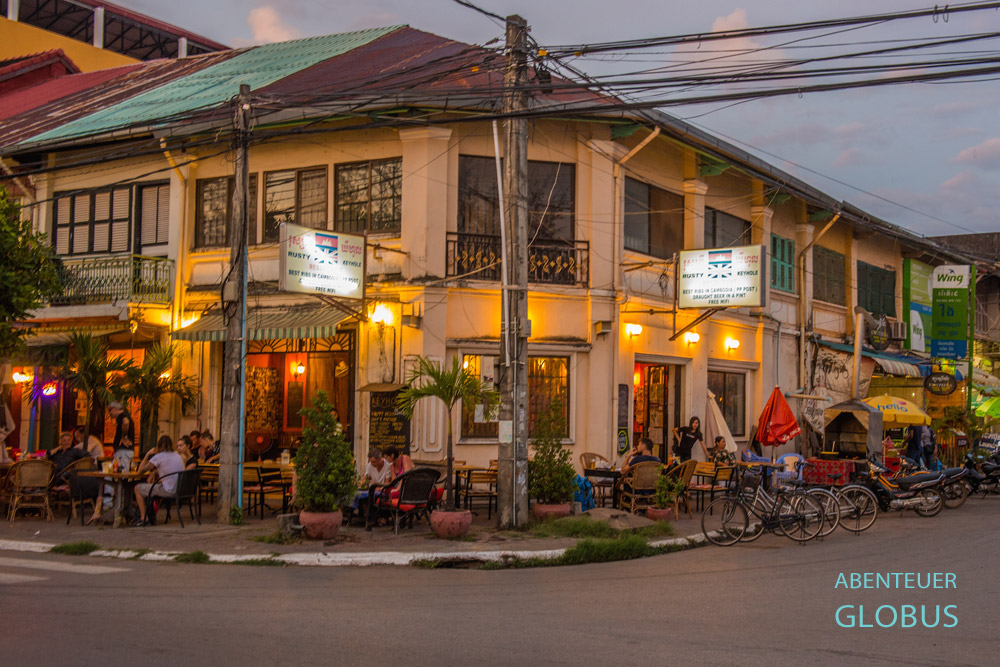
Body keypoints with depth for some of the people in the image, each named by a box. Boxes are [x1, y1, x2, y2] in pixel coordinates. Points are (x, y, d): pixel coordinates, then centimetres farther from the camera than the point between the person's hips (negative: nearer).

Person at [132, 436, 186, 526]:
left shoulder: (159, 456, -7)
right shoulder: (178, 456, 15)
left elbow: (141, 470, 0)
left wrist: (147, 454, 9)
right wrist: (154, 472, 19)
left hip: (168, 491, -8)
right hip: (180, 491, 8)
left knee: (138, 488, 10)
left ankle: (144, 518, 6)